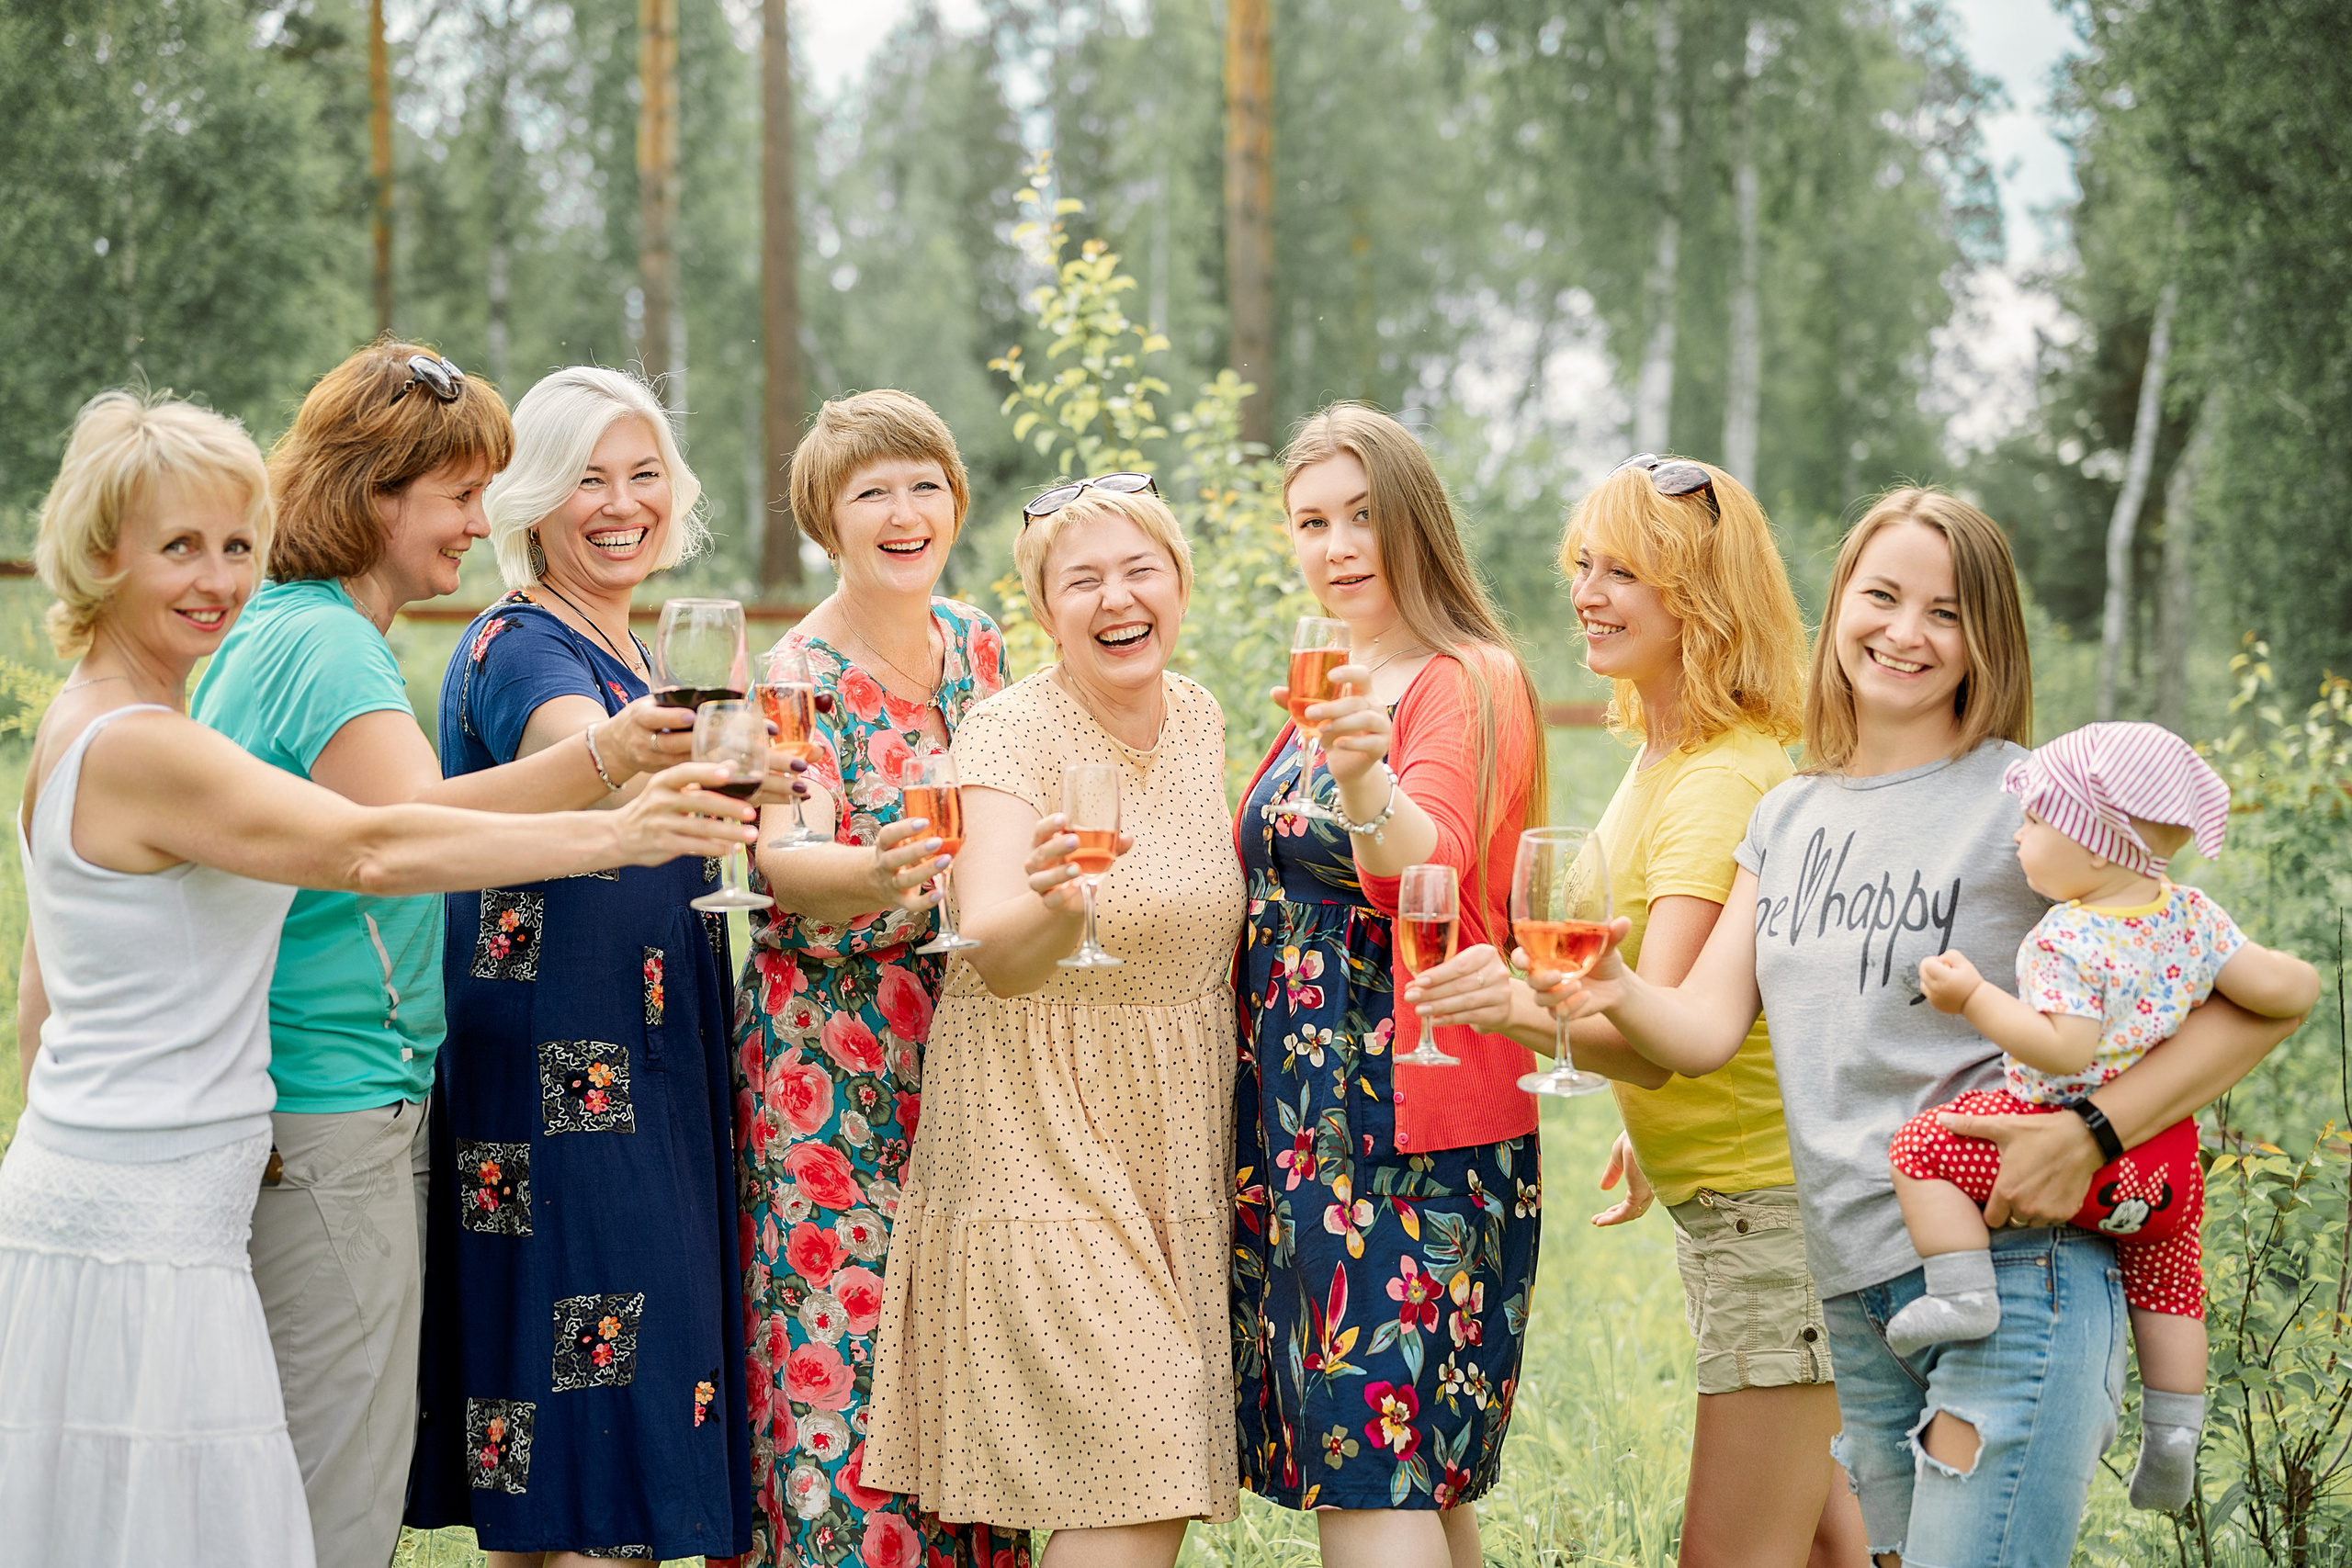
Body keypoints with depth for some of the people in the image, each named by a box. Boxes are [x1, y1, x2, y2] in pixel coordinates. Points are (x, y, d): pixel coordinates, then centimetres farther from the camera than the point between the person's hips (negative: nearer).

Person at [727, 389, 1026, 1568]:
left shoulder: (973, 640, 8)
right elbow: (784, 862, -27)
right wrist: (877, 873, -45)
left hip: (964, 1045, 6)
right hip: (832, 1060, -6)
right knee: (845, 1345, -7)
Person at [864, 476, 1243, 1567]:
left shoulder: (1198, 717, 6)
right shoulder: (1012, 731, -14)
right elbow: (994, 954, -30)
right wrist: (1052, 906, -49)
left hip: (1173, 1139, 7)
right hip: (1045, 1138, -7)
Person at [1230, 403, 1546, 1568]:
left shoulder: (1471, 683, -10)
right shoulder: (1337, 689, 16)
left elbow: (1425, 869, -29)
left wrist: (1366, 780, -47)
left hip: (1409, 1120, -8)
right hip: (1300, 1114, 8)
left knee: (1372, 1470, -12)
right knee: (1417, 1470, 10)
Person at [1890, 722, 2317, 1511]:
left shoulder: (2068, 941, -22)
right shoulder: (2192, 916, -1)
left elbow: (2064, 1048, -28)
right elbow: (2278, 989, -2)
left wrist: (1973, 997, -24)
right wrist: (2299, 977, 20)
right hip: (2165, 1163, 7)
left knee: (1923, 1146, -1)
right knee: (2167, 1279, 25)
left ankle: (1962, 1291, -8)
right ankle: (2172, 1434, 27)